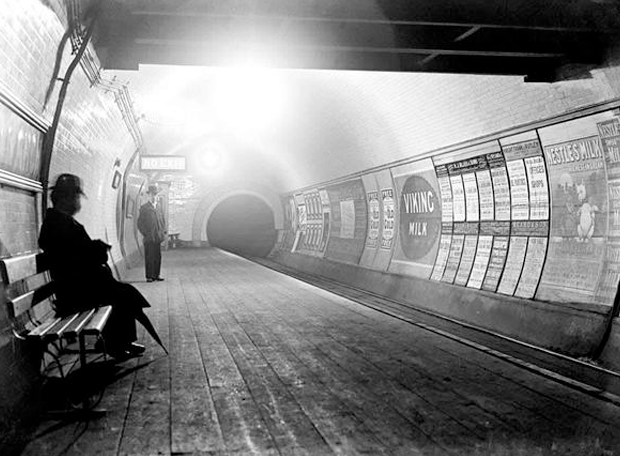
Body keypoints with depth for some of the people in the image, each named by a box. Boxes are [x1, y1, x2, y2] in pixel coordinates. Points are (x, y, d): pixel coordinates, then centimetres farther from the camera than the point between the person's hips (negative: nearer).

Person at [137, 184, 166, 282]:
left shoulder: (158, 207, 16)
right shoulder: (144, 207, 0)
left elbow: (162, 220, 23)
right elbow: (140, 223, -2)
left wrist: (163, 231, 10)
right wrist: (146, 234, -8)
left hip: (158, 237, 5)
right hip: (149, 238, -5)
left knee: (158, 257, 5)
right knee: (149, 258, -3)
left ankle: (156, 275, 12)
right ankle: (149, 276, 2)